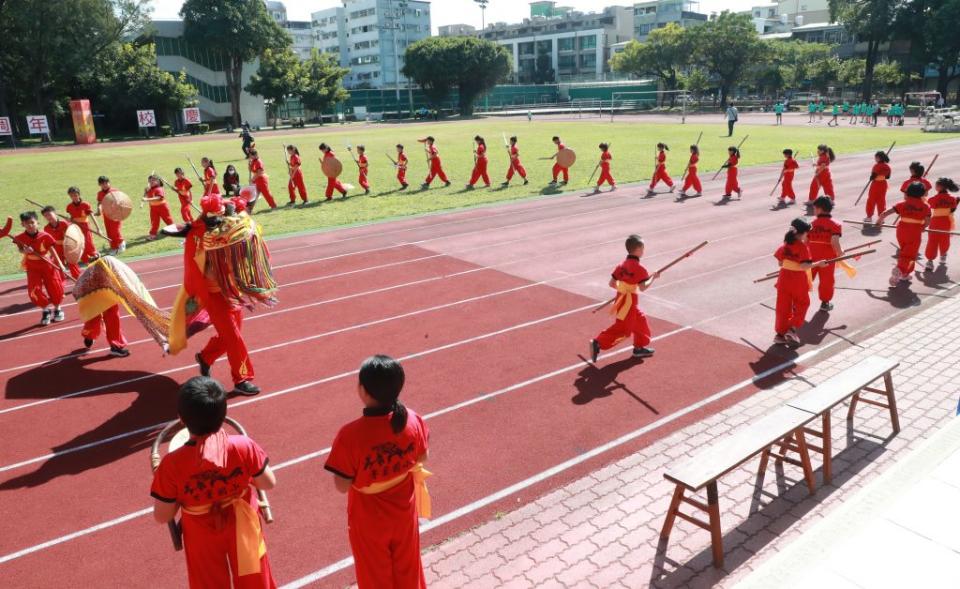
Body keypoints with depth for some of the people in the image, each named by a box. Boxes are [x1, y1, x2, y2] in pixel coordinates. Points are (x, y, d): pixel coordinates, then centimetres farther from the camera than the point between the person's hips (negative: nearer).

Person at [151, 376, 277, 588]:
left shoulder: (172, 465, -27)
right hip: (243, 527, 1)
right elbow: (269, 484, -12)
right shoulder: (244, 447, -26)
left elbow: (162, 517, -17)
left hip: (203, 536, 0)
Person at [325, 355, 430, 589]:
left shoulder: (351, 434, -32)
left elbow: (342, 486, -21)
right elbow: (422, 457, -2)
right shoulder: (413, 420, -20)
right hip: (404, 511, 3)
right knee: (407, 567, 28)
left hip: (369, 519, -3)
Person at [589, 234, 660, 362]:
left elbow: (612, 283, 7)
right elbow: (643, 287, -21)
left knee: (640, 320, 22)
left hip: (621, 298, 9)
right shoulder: (638, 268, -17)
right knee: (621, 329, -6)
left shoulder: (622, 265, 6)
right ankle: (598, 343, -12)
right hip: (629, 302, -9)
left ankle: (639, 348, 31)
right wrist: (653, 277, -9)